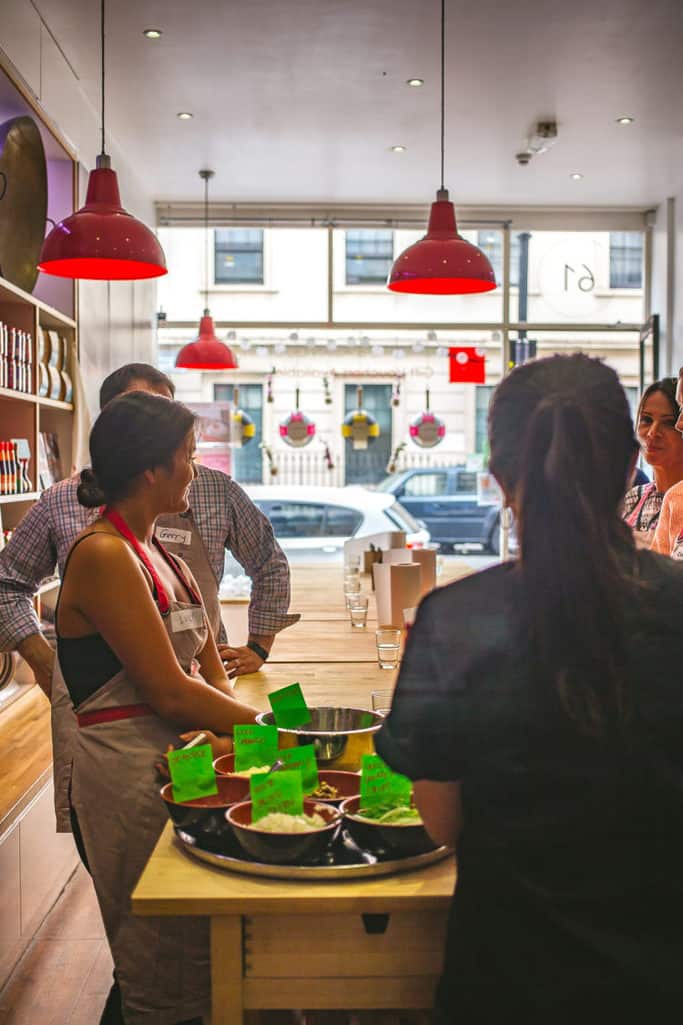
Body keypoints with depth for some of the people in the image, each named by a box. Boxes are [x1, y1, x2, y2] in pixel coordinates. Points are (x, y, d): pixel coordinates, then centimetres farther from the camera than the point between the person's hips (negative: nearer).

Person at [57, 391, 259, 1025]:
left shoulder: (162, 558, 12)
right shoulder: (103, 555, -16)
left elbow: (209, 674, 8)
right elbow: (168, 691, -20)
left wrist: (222, 732, -9)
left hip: (179, 758, 8)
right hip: (131, 774, -8)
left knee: (197, 951, 18)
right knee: (162, 973, 7)